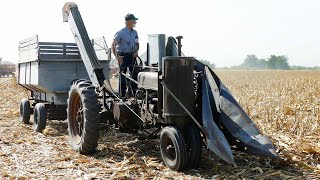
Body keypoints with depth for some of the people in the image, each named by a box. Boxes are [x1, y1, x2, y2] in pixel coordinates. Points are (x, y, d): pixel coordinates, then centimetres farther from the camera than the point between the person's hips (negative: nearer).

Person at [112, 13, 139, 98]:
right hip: (123, 56, -6)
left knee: (134, 73, 7)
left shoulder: (135, 32, 8)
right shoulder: (121, 32, -11)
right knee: (123, 75, -1)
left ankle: (133, 92, 20)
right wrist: (117, 57, -13)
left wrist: (136, 51, 1)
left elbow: (137, 43, 20)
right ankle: (122, 94, 7)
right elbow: (113, 45, -7)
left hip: (132, 55, 6)